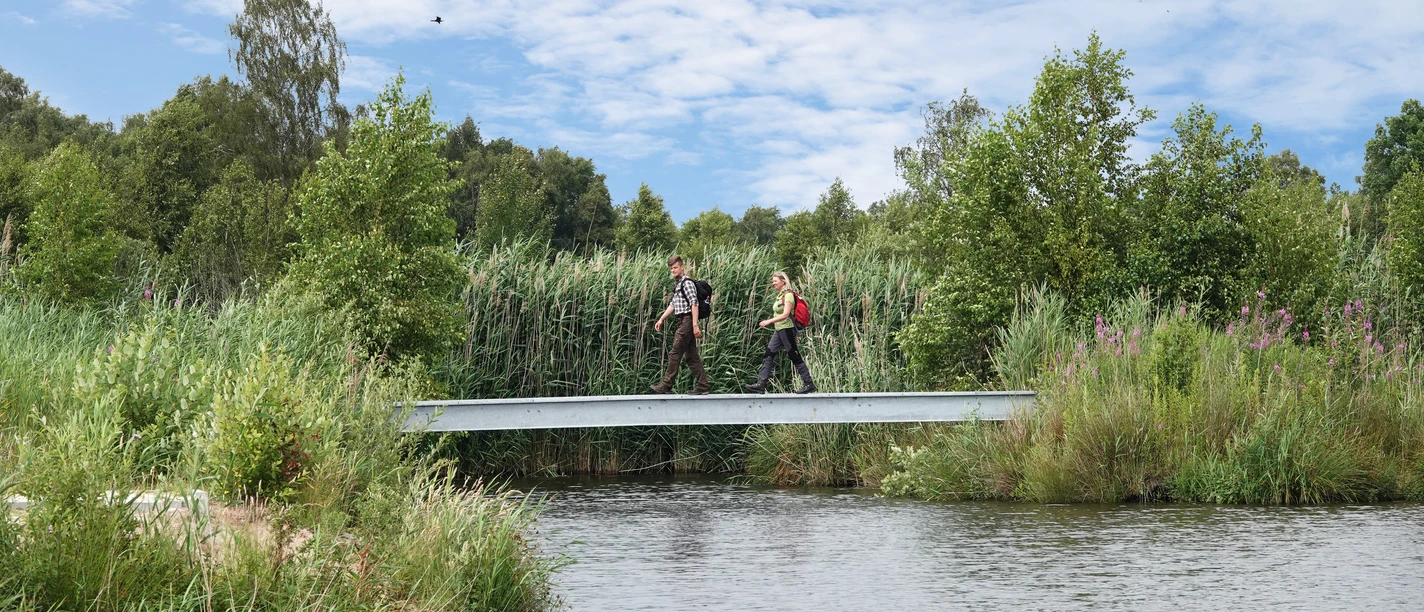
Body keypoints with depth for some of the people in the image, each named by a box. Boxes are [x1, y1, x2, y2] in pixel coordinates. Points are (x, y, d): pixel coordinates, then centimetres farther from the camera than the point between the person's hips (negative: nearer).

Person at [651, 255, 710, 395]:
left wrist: (695, 325, -23)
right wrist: (661, 319, 20)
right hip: (682, 322, 10)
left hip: (687, 321, -10)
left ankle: (666, 385, -3)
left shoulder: (687, 283, -11)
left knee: (675, 354, -7)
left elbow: (694, 304, -17)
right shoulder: (677, 285, 18)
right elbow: (673, 304, 25)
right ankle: (702, 386, 8)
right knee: (691, 356, 8)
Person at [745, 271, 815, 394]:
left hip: (787, 329, -9)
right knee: (768, 356, 1)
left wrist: (769, 321, -29)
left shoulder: (788, 295, -13)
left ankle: (809, 384, 3)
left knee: (795, 357, -4)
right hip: (779, 330, 9)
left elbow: (785, 315, -23)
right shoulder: (780, 295, 14)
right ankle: (761, 384, -2)